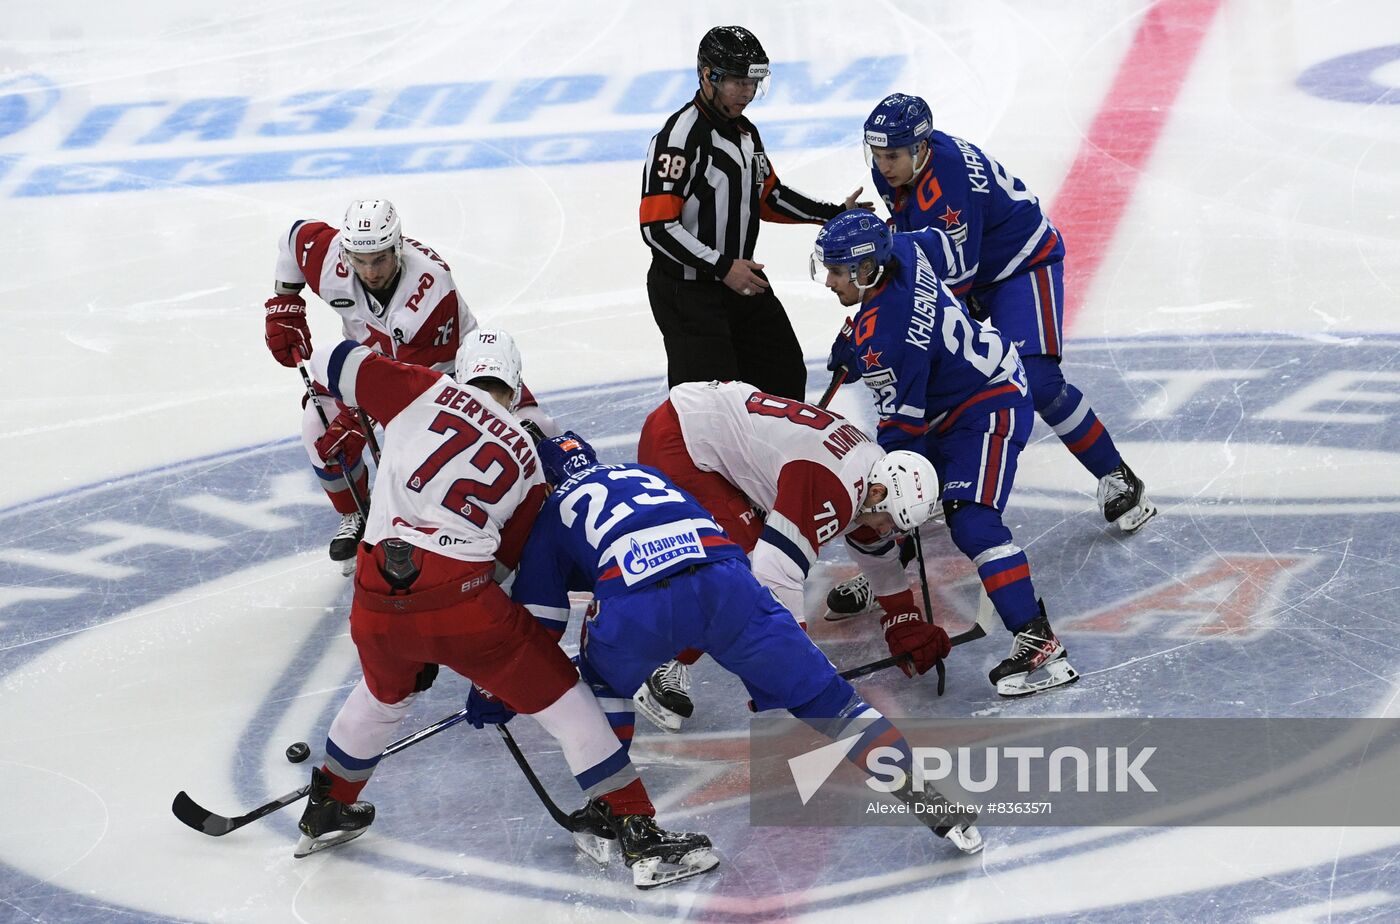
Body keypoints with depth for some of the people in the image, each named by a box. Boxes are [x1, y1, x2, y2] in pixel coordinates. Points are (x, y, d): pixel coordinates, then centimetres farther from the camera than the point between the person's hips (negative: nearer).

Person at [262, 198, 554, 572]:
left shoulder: (433, 290, -40)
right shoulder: (330, 260, -28)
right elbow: (295, 235, -3)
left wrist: (358, 417, -37)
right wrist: (283, 305, -4)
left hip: (446, 357, -4)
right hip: (370, 353, 4)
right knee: (321, 423, -18)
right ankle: (355, 516, 8)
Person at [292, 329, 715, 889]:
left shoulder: (425, 391, 10)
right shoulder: (526, 459, 15)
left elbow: (331, 365, 10)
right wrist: (494, 679, 27)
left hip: (377, 597, 2)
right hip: (459, 597, -2)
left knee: (385, 693, 33)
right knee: (559, 696, 11)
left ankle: (327, 811, 48)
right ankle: (638, 834, 7)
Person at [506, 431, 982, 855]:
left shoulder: (552, 512, 30)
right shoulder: (643, 472, 41)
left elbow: (538, 622, 29)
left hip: (635, 605, -2)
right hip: (724, 582, 2)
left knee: (603, 678, 32)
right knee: (822, 696, 9)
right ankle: (935, 801, 1)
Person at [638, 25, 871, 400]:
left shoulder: (744, 130, 9)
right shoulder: (680, 136, -21)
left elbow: (768, 196, 21)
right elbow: (658, 227, -25)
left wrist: (833, 213, 11)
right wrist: (723, 268, -25)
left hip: (740, 281, 9)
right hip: (687, 293, -9)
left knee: (784, 375, 18)